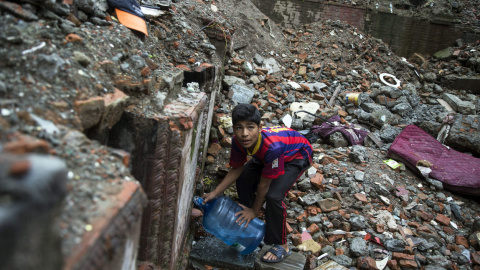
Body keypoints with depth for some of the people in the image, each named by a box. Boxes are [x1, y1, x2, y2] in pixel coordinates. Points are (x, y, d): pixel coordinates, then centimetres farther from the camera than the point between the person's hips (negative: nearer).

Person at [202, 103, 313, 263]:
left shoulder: (272, 146, -43)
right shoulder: (238, 141, -23)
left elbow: (264, 184, -30)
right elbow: (237, 169, -7)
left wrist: (255, 211, -17)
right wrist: (215, 193, -13)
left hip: (298, 155, -7)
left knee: (273, 195, -23)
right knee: (243, 179, 1)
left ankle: (281, 246, -4)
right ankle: (248, 222, 24)